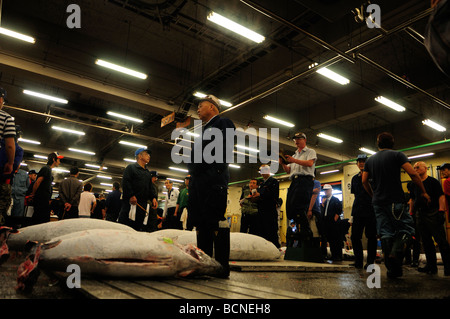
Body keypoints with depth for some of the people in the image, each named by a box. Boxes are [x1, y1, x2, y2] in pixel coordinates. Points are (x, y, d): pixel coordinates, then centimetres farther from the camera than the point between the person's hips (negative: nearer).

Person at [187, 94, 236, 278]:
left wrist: (216, 171, -17)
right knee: (201, 224, 7)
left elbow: (225, 149, -8)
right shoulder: (205, 130, 32)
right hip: (198, 182, 9)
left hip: (213, 180, -9)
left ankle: (221, 267, -8)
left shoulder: (223, 123, 7)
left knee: (215, 220, -12)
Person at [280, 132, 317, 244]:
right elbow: (288, 171, 24)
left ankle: (306, 234, -16)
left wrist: (294, 160, -13)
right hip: (294, 181, 7)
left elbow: (309, 163, -7)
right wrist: (283, 164, 5)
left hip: (305, 180, -7)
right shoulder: (294, 155, 32)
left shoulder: (310, 152, 13)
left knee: (298, 207, -22)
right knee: (290, 208, -4)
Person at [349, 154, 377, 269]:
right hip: (358, 211, 4)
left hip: (371, 210, -4)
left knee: (371, 237, 0)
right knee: (354, 236, 2)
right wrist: (352, 214, 14)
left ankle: (370, 262, 11)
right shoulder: (355, 178, 16)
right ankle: (358, 261, 13)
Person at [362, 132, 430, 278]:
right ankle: (395, 253, -20)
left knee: (385, 233, 5)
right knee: (406, 228, 4)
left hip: (378, 202, 4)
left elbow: (364, 181, 10)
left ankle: (392, 269, 6)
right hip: (395, 200, -4)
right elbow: (413, 174, -10)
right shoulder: (397, 155, -1)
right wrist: (423, 192, 1)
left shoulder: (370, 159, 13)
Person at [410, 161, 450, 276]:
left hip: (433, 214, -6)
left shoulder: (433, 181, -1)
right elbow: (413, 199, 20)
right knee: (426, 241, 8)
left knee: (441, 240, -7)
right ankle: (431, 266, 15)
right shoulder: (414, 184, 15)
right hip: (420, 215, 6)